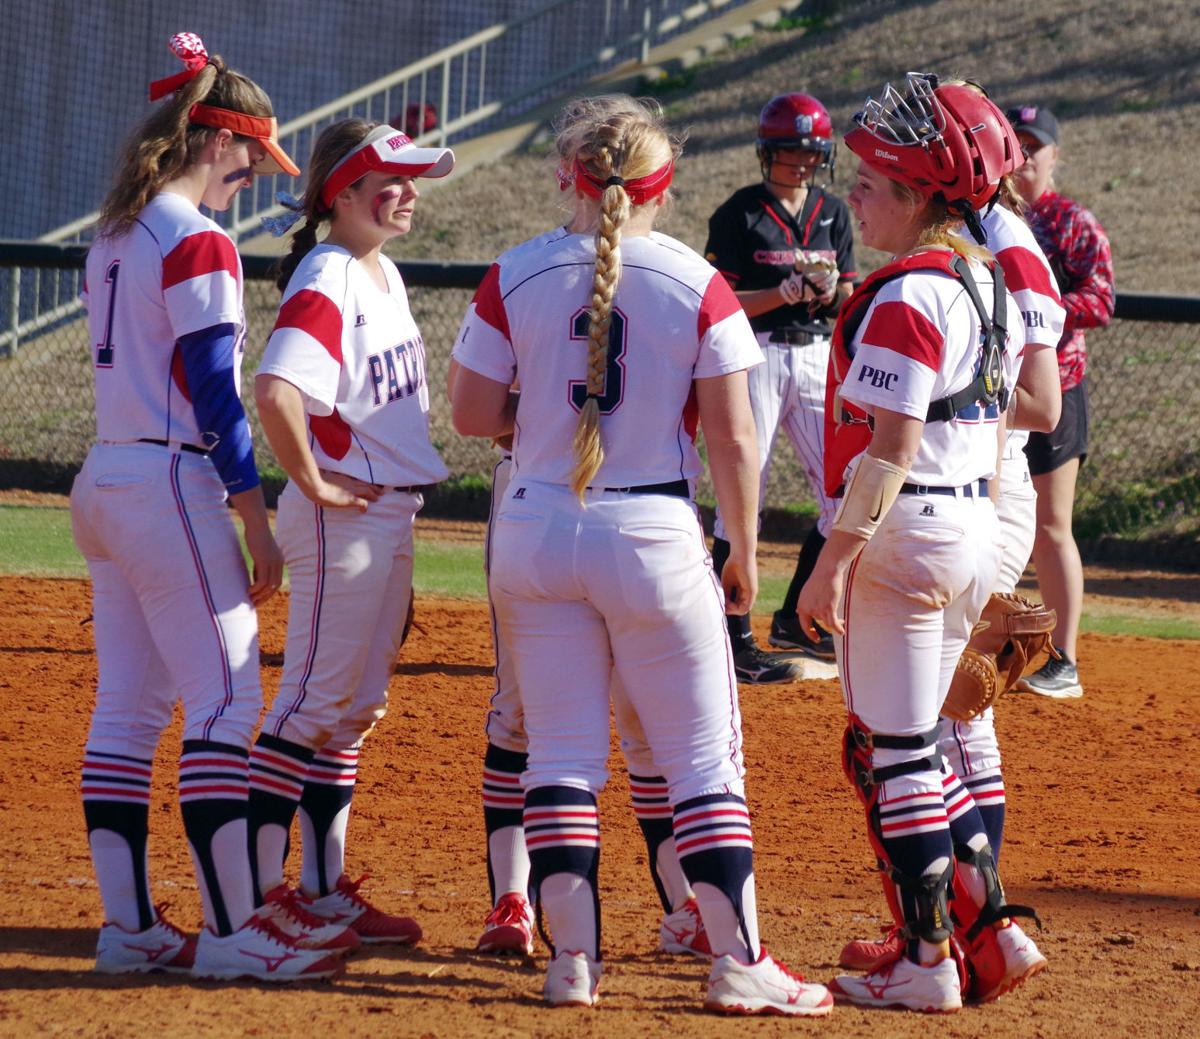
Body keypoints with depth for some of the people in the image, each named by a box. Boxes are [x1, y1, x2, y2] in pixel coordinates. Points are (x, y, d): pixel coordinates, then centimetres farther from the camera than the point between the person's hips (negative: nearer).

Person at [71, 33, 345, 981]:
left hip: (104, 480, 9)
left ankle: (129, 927, 11)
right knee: (227, 700, -6)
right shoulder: (200, 245, -14)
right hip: (173, 489, -9)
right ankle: (232, 931, -8)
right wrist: (259, 527, -13)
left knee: (127, 708, 9)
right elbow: (215, 398, -17)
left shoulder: (114, 237, 13)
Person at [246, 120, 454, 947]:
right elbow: (277, 391, -32)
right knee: (311, 706, -6)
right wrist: (315, 484, -22)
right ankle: (258, 888, -1)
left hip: (392, 511, 9)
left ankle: (325, 891, 20)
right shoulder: (327, 280, -17)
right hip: (345, 513, -9)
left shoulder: (386, 273, 12)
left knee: (354, 710, 13)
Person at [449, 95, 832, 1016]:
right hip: (655, 537, -2)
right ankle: (739, 963, 4)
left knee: (561, 756, 9)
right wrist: (744, 554, 4)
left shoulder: (514, 277, -4)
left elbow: (474, 415, -2)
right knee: (704, 758, 5)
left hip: (537, 534, 2)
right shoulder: (698, 286, -8)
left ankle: (573, 959, 5)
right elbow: (732, 437, -7)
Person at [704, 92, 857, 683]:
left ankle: (795, 620, 18)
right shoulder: (739, 215, -6)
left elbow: (848, 301, 12)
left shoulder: (832, 213, 11)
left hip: (817, 358, 6)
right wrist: (782, 294, -23)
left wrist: (833, 291, -11)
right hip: (755, 358, -6)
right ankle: (735, 643, -4)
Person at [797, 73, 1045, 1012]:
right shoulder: (993, 286, 11)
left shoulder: (905, 297, -17)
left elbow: (892, 448, -21)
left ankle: (926, 961, 1)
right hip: (976, 534, 9)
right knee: (908, 746, 18)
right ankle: (991, 929, 15)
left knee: (894, 752, -2)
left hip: (902, 535, -9)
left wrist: (834, 562, -19)